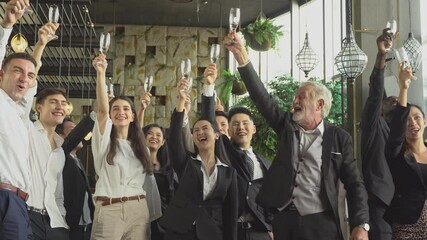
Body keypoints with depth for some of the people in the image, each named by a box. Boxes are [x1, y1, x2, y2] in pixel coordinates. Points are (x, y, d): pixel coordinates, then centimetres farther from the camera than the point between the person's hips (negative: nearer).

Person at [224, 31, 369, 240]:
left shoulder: (339, 138, 2)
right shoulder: (286, 125, 9)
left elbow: (354, 184, 0)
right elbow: (260, 96, -1)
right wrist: (242, 57, -10)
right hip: (283, 221, 2)